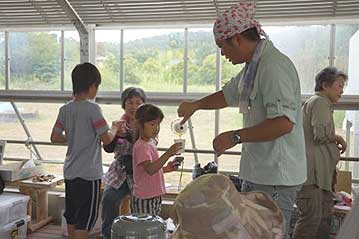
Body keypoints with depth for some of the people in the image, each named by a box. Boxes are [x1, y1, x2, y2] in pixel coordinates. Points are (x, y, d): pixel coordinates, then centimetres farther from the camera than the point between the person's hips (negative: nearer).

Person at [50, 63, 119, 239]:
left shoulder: (65, 109, 4)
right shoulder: (93, 108, -15)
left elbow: (55, 137, 9)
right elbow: (106, 139, -16)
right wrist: (114, 128, 2)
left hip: (70, 171, 7)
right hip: (89, 173, -7)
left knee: (71, 218, 17)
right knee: (85, 220, 2)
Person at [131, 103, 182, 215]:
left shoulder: (151, 143, 12)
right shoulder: (141, 146, -18)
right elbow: (150, 169, -33)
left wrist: (166, 169, 5)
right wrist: (168, 154, -39)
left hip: (155, 197, 9)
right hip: (144, 199, -9)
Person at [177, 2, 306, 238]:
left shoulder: (273, 66, -19)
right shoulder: (253, 66, 13)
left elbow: (284, 123, -27)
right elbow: (229, 95, 30)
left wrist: (235, 137, -20)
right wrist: (196, 105, 25)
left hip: (275, 177, -10)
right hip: (257, 173, 10)